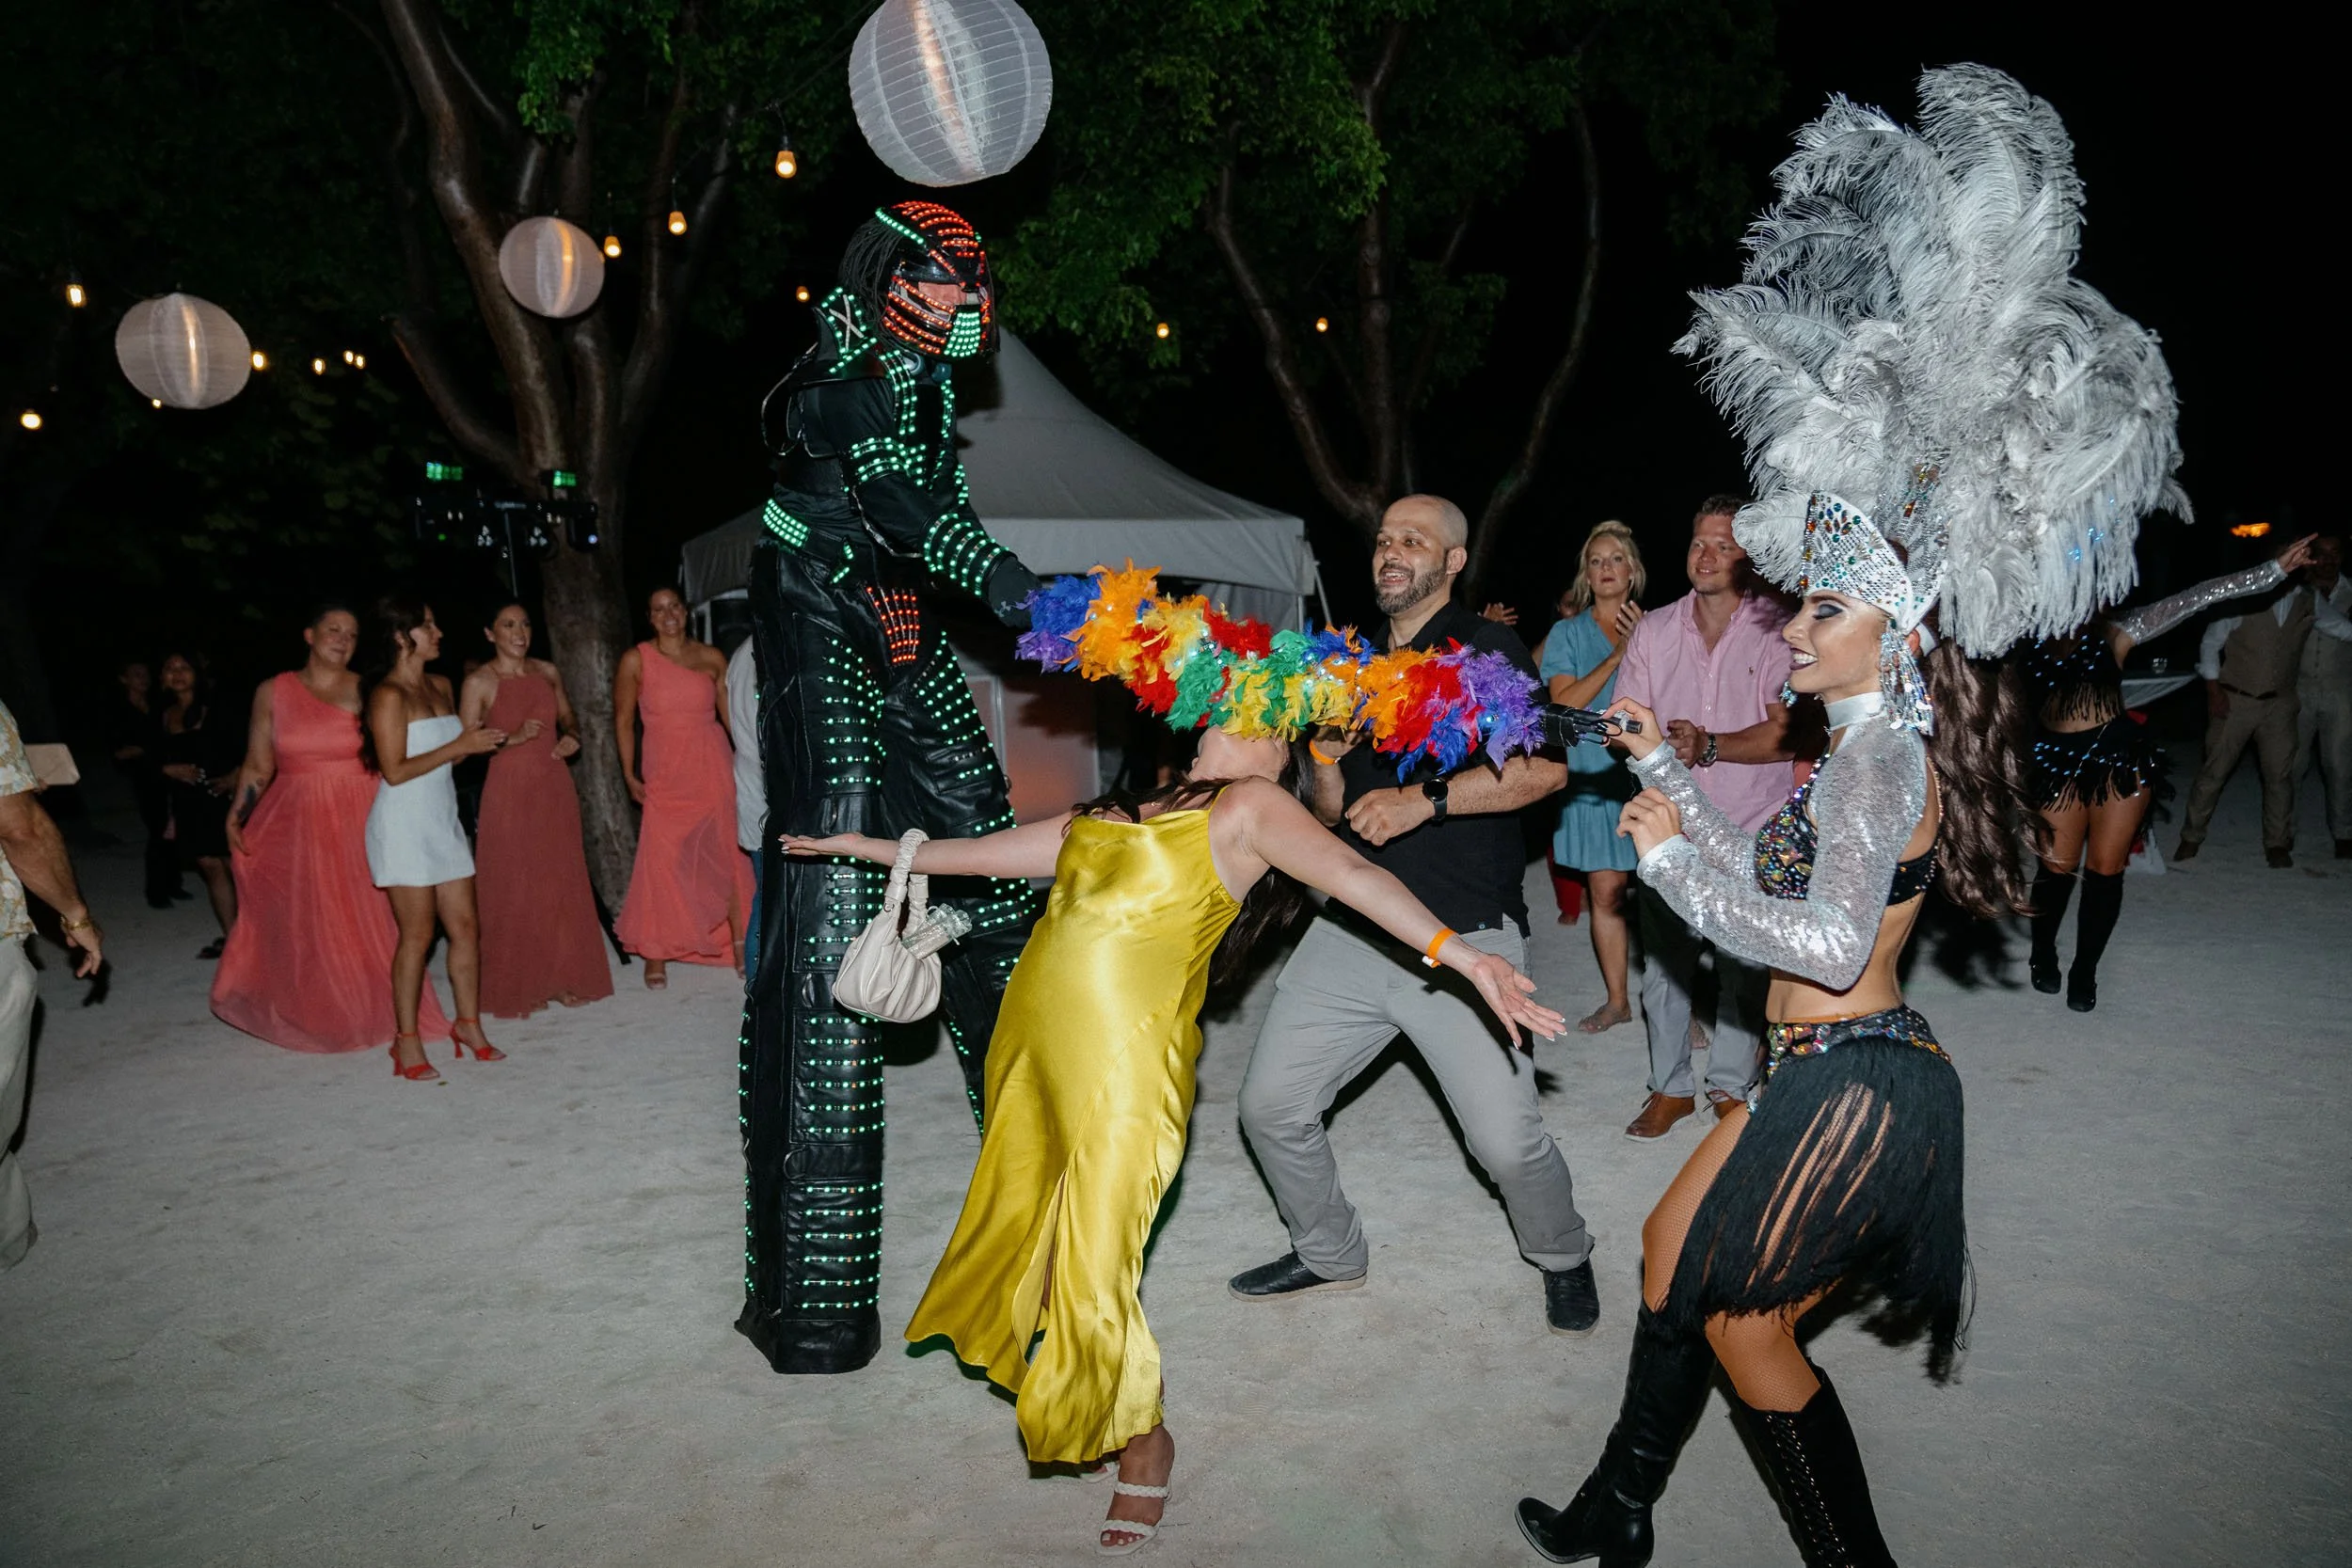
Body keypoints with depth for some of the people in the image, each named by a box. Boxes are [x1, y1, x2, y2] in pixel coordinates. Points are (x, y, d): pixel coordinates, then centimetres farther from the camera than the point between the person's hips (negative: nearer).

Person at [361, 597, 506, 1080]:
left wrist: (479, 741, 0)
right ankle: (407, 1040, 7)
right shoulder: (388, 695, -11)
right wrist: (458, 746, -16)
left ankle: (468, 1022, 18)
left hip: (443, 821, 7)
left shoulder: (441, 686, 12)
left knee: (465, 926, 7)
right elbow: (395, 771, -17)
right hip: (404, 824, -7)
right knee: (418, 935, -3)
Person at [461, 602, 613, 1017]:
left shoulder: (547, 672, 8)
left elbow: (568, 718, 21)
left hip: (555, 788, 5)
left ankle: (562, 978, 19)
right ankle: (517, 987, 9)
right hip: (508, 792, -5)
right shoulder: (479, 682, -6)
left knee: (562, 884, 8)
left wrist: (572, 737, 1)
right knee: (512, 890, 0)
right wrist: (512, 738, -21)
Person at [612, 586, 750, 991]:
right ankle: (654, 955, 9)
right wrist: (630, 775, 1)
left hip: (714, 771, 2)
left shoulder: (712, 658, 4)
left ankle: (739, 947, 13)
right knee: (660, 863, -4)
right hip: (665, 776, -1)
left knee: (729, 858, 3)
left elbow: (732, 715, 7)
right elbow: (623, 720, 5)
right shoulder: (636, 661, 0)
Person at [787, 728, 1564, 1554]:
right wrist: (867, 847, 36)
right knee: (1017, 1227, 18)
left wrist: (1459, 953, -28)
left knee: (1093, 1275, -4)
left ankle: (1142, 1439, 22)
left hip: (1124, 1065, -6)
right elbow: (985, 853, 28)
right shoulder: (1105, 816, 18)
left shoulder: (1250, 806, 0)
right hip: (1029, 1043, 7)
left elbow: (1354, 875, -14)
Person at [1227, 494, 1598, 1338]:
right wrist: (1327, 761, -4)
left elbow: (1544, 768, -14)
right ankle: (1329, 1253, 29)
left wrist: (1428, 799, -23)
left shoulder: (1486, 649, -1)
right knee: (1270, 1105, 4)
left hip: (1465, 937, -6)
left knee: (1507, 1139, -9)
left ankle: (1562, 1258, 23)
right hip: (1353, 930, 6)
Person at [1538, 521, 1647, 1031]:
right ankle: (1617, 1000, 18)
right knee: (1606, 890, 4)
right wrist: (1617, 655, -11)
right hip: (1596, 774, 0)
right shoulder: (1569, 632, 6)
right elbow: (1563, 703, -7)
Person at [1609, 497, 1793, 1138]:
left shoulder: (1777, 630, -6)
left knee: (1743, 966, 5)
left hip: (1752, 830, -3)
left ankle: (1731, 1087, 24)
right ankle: (1671, 1086, 24)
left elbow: (1787, 733, -12)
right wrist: (1661, 746, -16)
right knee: (1662, 963, 7)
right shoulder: (1653, 631, 7)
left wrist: (1710, 744, -24)